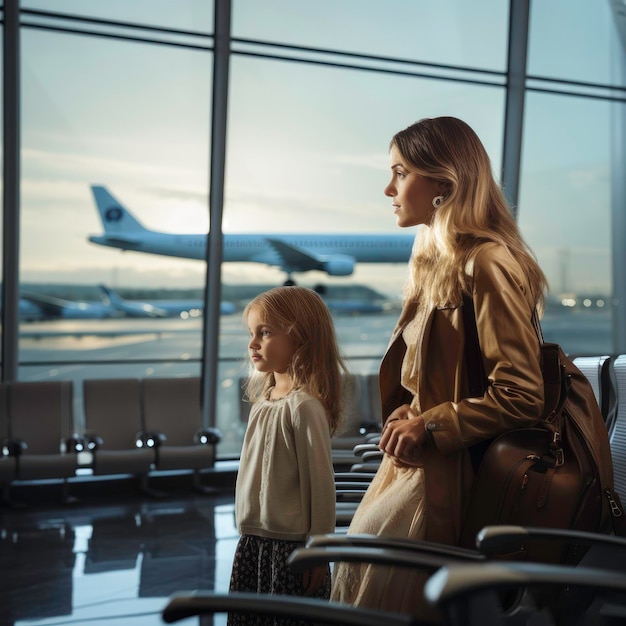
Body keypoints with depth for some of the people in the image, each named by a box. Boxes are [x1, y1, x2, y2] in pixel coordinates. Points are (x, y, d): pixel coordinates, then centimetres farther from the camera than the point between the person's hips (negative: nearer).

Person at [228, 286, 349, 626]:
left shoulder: (305, 406, -18)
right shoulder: (263, 400, 7)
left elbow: (321, 483, -17)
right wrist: (249, 531, 17)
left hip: (289, 546, -8)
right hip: (251, 540, 8)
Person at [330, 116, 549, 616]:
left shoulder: (487, 264, -17)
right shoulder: (436, 262, 13)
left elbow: (521, 398, -20)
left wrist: (428, 427, -14)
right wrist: (404, 414, 4)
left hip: (447, 477, -9)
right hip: (412, 464, 9)